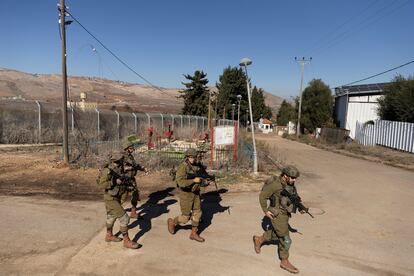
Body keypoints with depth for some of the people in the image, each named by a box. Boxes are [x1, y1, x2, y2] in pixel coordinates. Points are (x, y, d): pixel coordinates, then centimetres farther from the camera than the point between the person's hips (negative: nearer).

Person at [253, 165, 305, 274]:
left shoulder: (290, 184, -1)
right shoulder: (275, 184, -24)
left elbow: (294, 197, 14)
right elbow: (262, 196, -16)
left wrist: (300, 207, -1)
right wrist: (266, 211, -14)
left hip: (285, 214, 8)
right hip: (277, 215, -8)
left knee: (277, 234, 25)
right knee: (285, 240, 1)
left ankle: (259, 239, 45)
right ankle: (284, 262, 20)